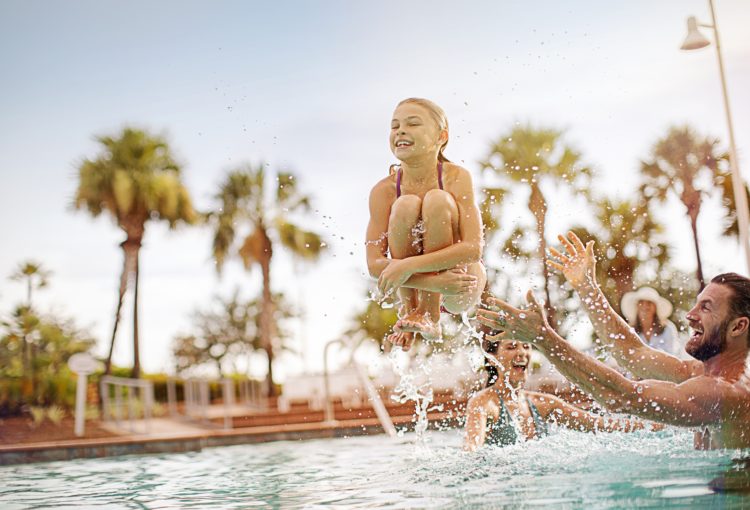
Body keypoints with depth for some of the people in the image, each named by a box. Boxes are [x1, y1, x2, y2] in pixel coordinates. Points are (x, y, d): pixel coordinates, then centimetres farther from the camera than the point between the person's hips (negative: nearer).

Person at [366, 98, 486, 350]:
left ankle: (430, 315, -16)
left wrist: (409, 266, -34)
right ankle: (408, 311, -11)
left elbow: (474, 248, -25)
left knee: (437, 200, -25)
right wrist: (432, 281, -32)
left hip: (461, 293, -1)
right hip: (413, 285, 1)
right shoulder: (384, 190, -12)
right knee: (406, 205, -25)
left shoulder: (456, 177, -16)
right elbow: (374, 264, -17)